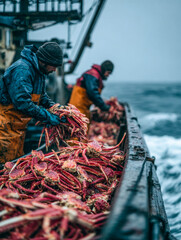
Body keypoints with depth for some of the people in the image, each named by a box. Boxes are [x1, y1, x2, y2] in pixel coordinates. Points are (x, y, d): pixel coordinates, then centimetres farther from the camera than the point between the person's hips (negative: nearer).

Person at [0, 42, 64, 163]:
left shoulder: (39, 71, 7)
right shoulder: (22, 70, -24)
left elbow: (42, 95, 19)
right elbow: (22, 102, -32)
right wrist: (48, 117, -26)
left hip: (19, 125, 10)